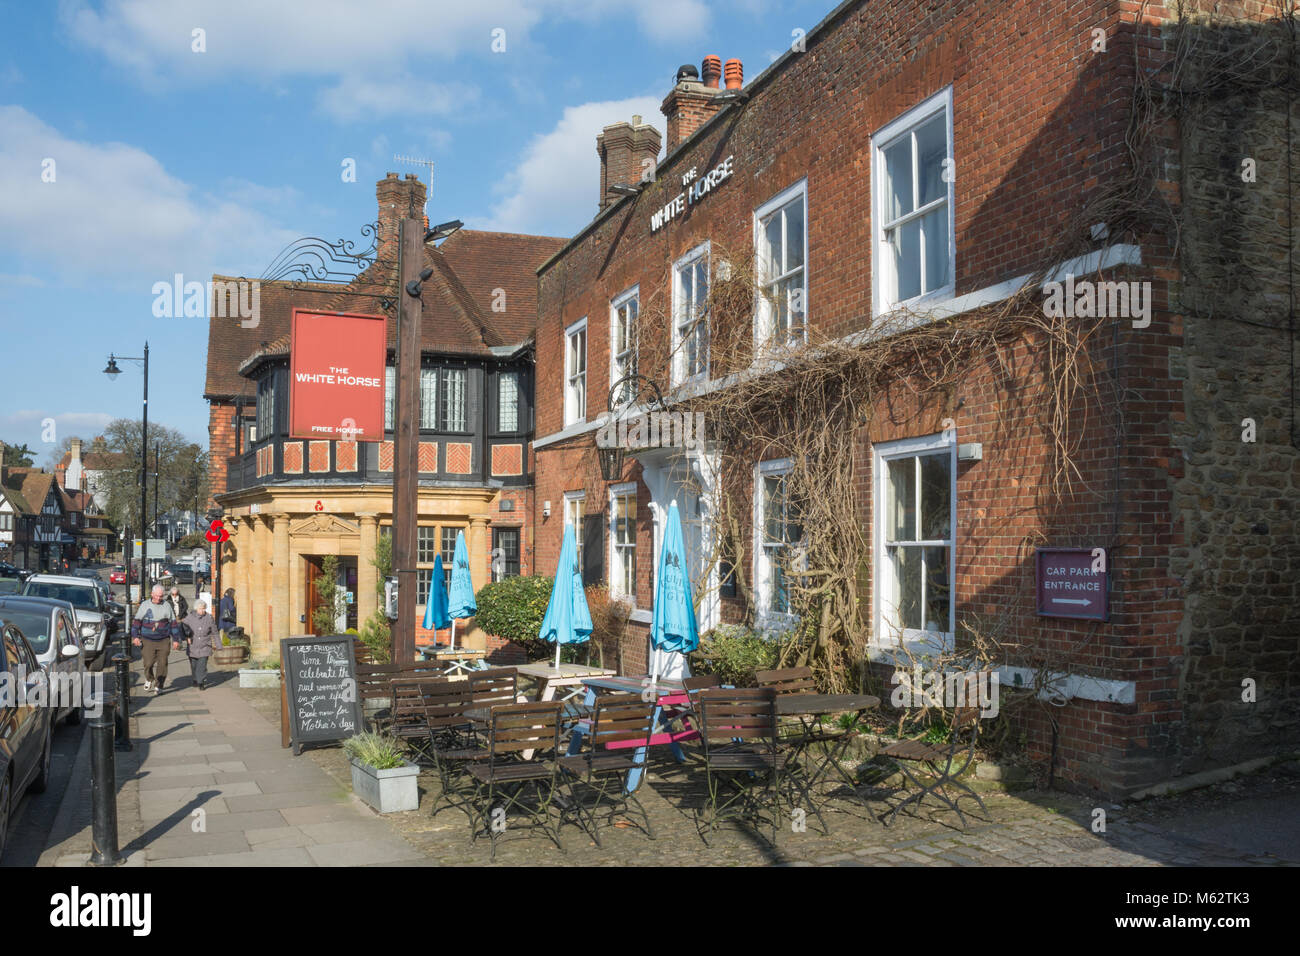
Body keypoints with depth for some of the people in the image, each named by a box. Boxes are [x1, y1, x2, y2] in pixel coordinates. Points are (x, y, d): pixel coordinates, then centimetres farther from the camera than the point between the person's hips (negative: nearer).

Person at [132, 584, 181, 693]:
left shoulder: (167, 606, 5)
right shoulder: (144, 605, 4)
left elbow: (173, 623, 10)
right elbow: (137, 621, 7)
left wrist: (176, 639, 8)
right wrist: (135, 636, -3)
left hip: (163, 641, 1)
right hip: (147, 640, -1)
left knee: (162, 664, -3)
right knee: (148, 663, -6)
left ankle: (158, 686, 8)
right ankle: (149, 679, 24)